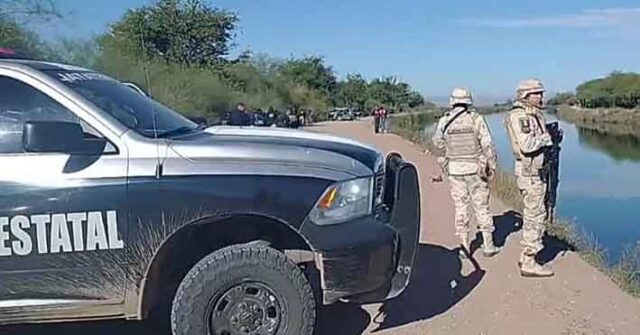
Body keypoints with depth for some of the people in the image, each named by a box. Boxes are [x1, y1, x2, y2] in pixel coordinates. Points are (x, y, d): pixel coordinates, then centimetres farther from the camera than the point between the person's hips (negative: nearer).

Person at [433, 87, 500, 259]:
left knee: (461, 208, 9)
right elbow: (487, 144, -10)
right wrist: (492, 166, 1)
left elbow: (438, 143, 9)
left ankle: (464, 247, 13)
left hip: (454, 169, 1)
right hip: (475, 169, -1)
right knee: (481, 207, 8)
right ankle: (488, 246, 13)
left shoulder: (444, 121, -4)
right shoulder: (476, 119, -9)